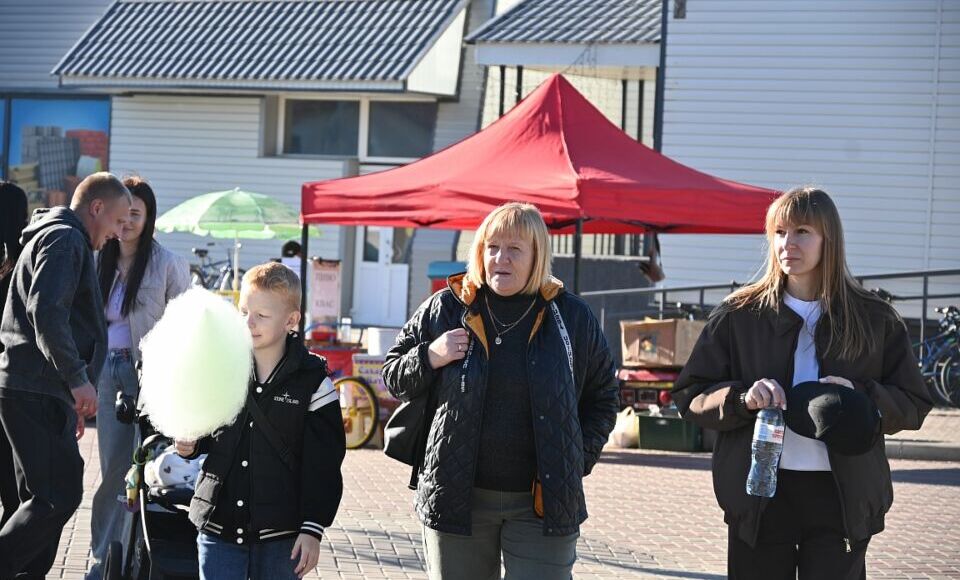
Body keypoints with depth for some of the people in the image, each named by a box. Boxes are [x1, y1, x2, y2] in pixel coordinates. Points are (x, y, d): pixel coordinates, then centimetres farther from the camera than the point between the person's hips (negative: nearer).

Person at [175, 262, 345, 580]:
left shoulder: (313, 381, -5)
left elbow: (323, 467, -4)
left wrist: (313, 528, -8)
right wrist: (190, 443, -5)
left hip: (281, 534, -2)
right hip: (219, 525, 2)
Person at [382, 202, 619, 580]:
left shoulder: (571, 317, 2)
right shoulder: (445, 309, 2)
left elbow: (603, 396, 14)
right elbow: (394, 377, 10)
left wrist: (579, 459, 4)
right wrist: (430, 358, -10)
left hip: (543, 505, -1)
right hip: (457, 498, 1)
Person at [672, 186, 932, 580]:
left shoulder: (875, 320, 5)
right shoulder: (739, 315, 3)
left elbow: (913, 406, 7)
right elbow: (689, 396, 4)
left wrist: (862, 397, -13)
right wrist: (742, 397, -16)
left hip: (843, 498, 0)